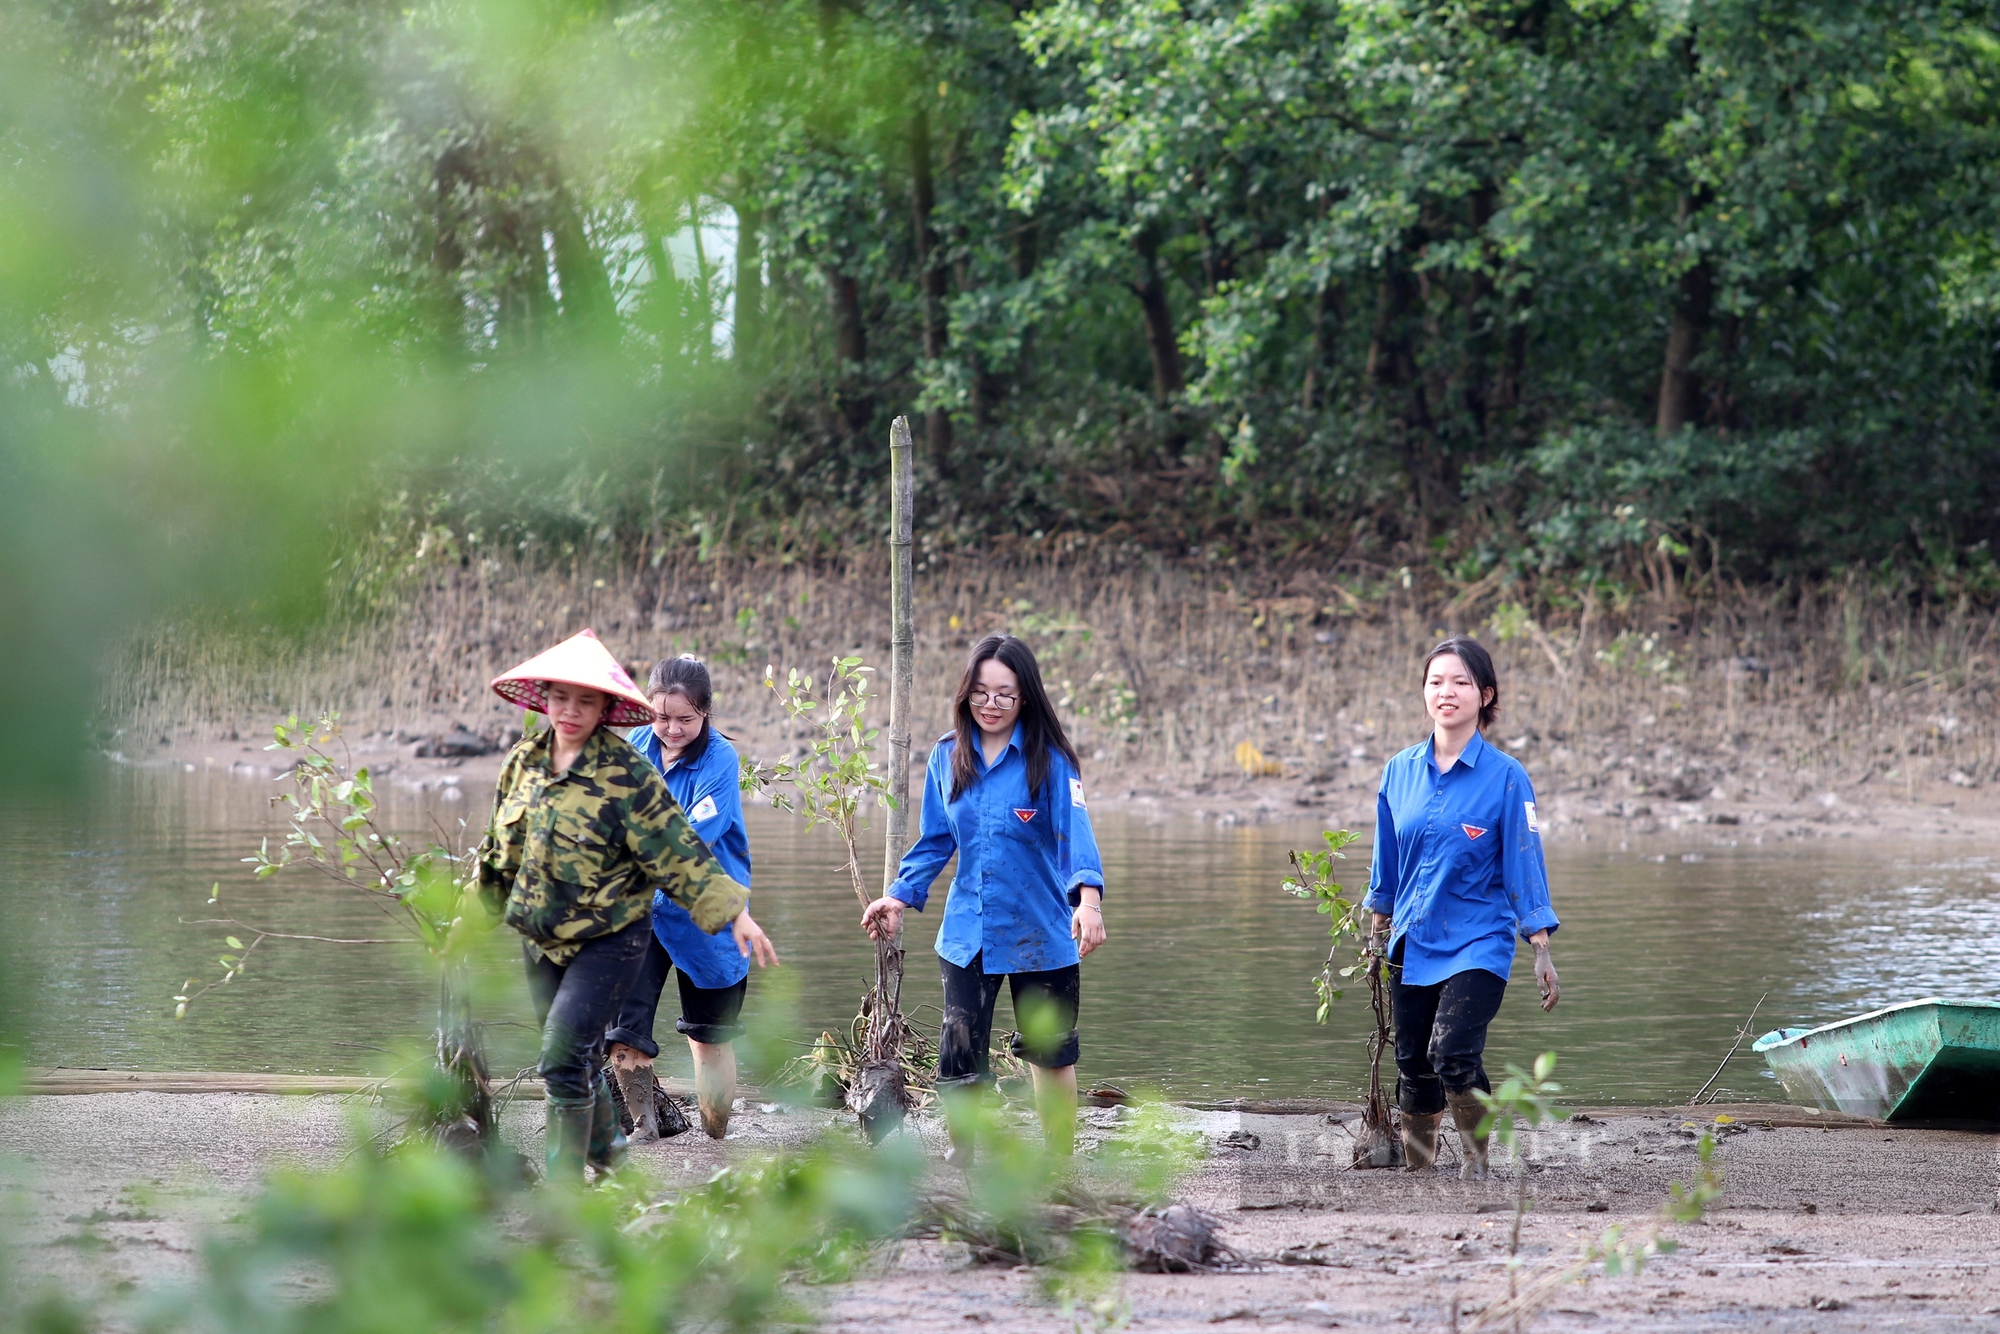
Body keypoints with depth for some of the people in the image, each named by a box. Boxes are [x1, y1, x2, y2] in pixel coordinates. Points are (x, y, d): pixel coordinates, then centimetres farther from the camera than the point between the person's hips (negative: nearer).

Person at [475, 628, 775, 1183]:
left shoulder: (626, 774, -16)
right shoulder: (523, 761, 2)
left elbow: (677, 850, -15)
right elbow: (501, 847, 16)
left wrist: (731, 911, -18)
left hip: (608, 940, -6)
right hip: (540, 939, 6)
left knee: (565, 1057, -16)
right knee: (578, 1054, 17)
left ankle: (565, 1183, -8)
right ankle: (605, 1147, 40)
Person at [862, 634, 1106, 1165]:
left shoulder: (1049, 760, -11)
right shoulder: (948, 756, 2)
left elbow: (1076, 829, -26)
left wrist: (1089, 898, -41)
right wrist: (901, 895, 2)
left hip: (1041, 935, -3)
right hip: (967, 934, 3)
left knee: (1050, 1053, 12)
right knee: (959, 1058, -3)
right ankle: (960, 1159, 17)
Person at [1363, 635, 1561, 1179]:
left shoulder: (1505, 777, -6)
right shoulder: (1400, 772, 6)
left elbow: (1525, 864, -4)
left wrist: (1541, 952, -7)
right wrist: (1377, 932, 22)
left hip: (1479, 943, -4)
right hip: (1413, 943, 4)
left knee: (1453, 1053, -21)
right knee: (1412, 1065, 7)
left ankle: (1476, 1163, -3)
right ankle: (1415, 1171, 23)